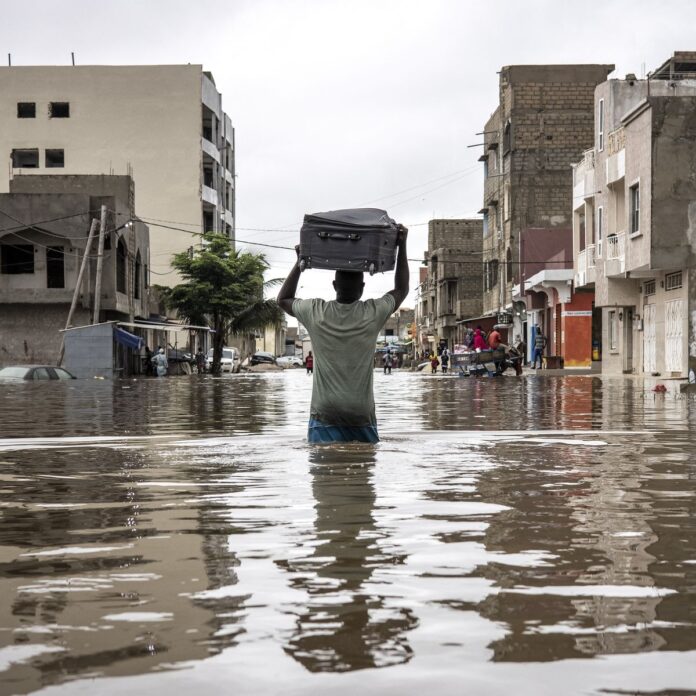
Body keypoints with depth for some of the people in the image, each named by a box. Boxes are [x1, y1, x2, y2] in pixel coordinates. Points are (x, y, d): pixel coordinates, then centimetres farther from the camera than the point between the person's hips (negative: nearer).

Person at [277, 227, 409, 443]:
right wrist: (401, 246, 19)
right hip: (362, 417, 0)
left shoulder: (316, 313, -4)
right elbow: (401, 289, 16)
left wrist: (300, 262, 19)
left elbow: (283, 299, 18)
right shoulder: (373, 314, -4)